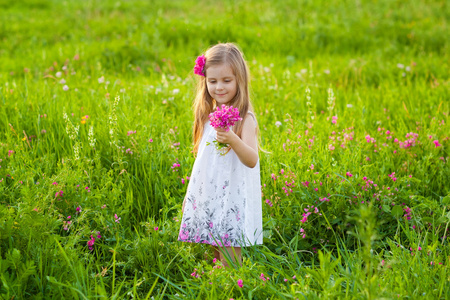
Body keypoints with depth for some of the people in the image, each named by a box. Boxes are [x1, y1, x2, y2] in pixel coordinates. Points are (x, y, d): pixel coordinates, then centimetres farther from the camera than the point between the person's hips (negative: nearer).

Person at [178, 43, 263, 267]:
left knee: (230, 261, -7)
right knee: (211, 257, 9)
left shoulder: (245, 118, -10)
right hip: (206, 198, 7)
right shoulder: (207, 115, 11)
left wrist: (232, 140, -40)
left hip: (231, 199, -6)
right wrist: (190, 195, 22)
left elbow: (251, 160, -23)